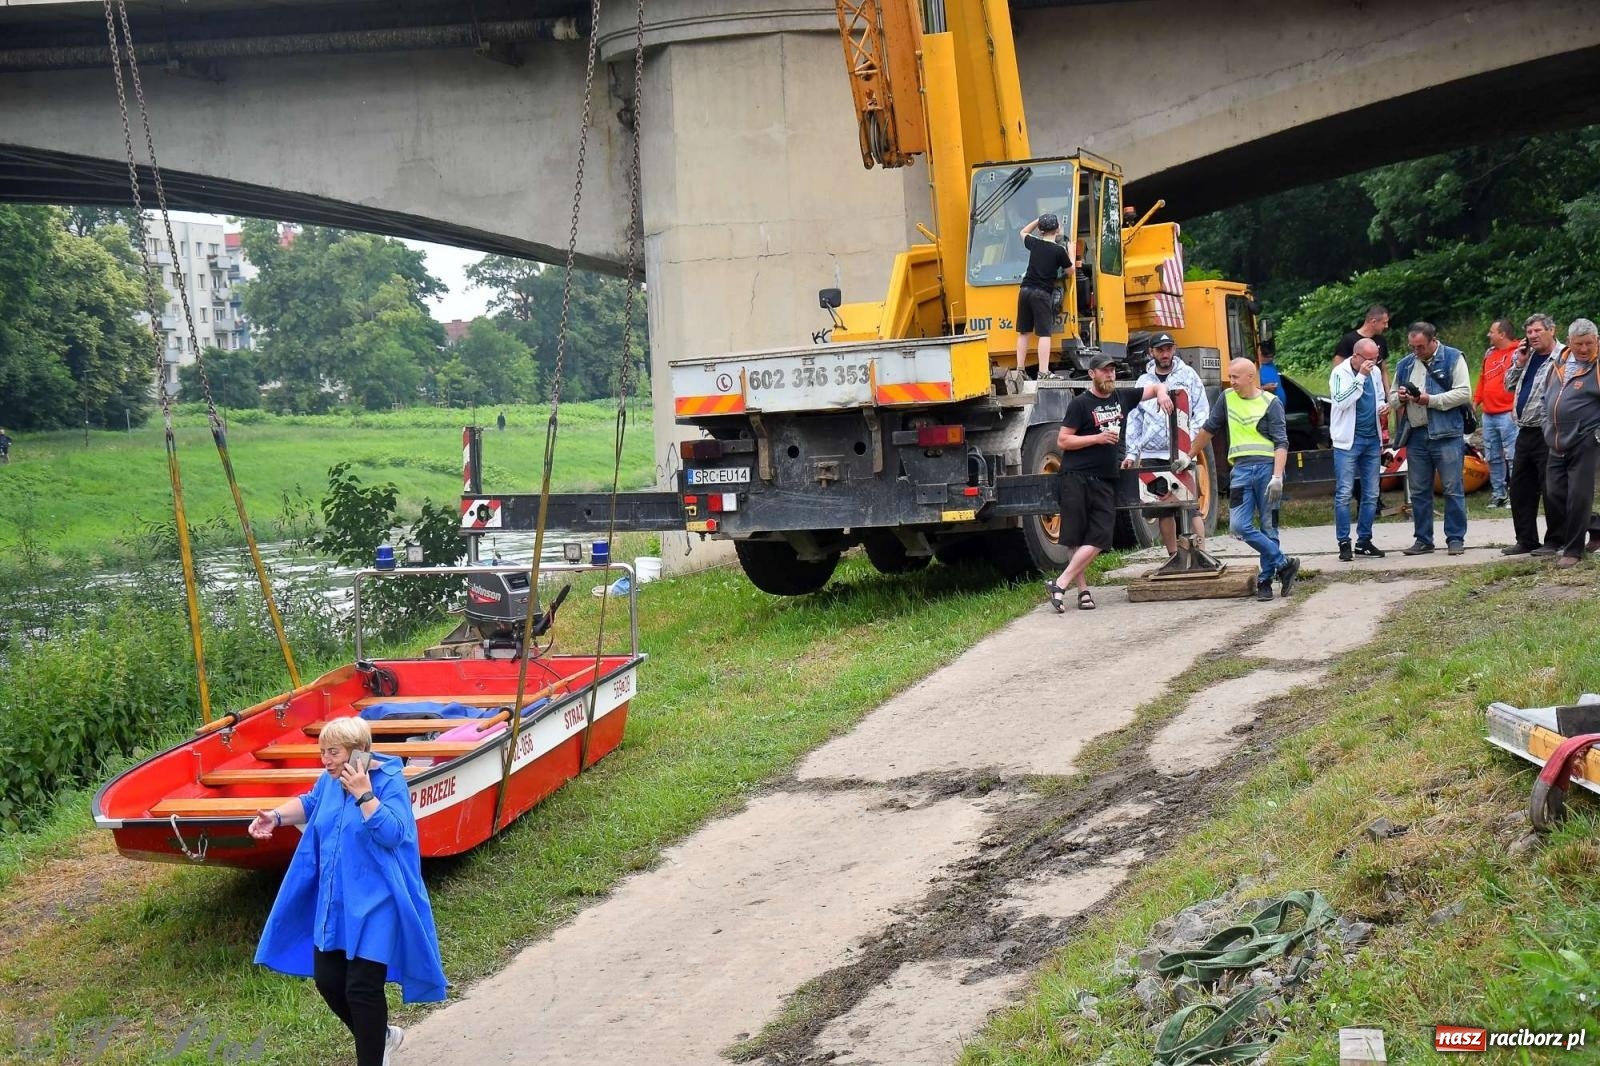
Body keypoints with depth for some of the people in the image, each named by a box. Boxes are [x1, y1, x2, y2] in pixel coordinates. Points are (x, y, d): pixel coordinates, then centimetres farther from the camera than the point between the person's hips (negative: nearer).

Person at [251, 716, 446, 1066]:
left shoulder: (389, 781, -16)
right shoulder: (331, 779, 4)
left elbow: (393, 834, -28)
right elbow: (310, 803, 25)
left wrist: (364, 794, -31)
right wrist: (277, 816, 8)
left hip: (373, 904, -8)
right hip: (333, 903, 8)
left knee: (361, 987, -10)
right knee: (328, 980, 10)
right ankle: (381, 1037, 34)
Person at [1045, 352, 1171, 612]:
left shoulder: (1121, 397, 13)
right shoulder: (1081, 403, -4)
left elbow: (1157, 387, 24)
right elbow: (1062, 441, -7)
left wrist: (1162, 394, 1)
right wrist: (1097, 438, -14)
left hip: (1105, 481, 5)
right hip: (1076, 479, -5)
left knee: (1098, 538, -8)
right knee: (1076, 539, -3)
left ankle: (1060, 585, -8)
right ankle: (1083, 590, 2)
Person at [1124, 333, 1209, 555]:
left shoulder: (1188, 375, 6)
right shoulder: (1143, 382, 13)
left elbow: (1202, 411, 2)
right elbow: (1134, 420, 14)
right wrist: (1131, 453, 5)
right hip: (1152, 454, 3)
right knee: (1162, 510, 7)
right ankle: (1174, 557, 15)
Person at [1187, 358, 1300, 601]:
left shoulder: (1271, 403, -2)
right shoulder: (1227, 399, 11)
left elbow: (1281, 443, -8)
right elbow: (1208, 430, 24)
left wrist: (1277, 477, -18)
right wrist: (1189, 456, 26)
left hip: (1268, 467, -4)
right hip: (1241, 469, 4)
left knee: (1268, 527, 0)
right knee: (1240, 525, -9)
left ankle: (1265, 579, 8)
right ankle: (1284, 563, -2)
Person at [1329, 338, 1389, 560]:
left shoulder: (1374, 372, 11)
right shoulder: (1340, 373, -8)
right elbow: (1341, 401, -22)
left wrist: (1383, 407, 1)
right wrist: (1361, 377, -23)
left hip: (1372, 439, 6)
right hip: (1348, 441, -6)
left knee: (1371, 494, 7)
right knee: (1344, 494, -5)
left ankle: (1364, 540, 14)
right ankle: (1344, 543, -1)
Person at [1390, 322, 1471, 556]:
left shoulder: (1453, 358, -1)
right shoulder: (1405, 365, 15)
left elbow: (1464, 393, -9)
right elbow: (1392, 397, 24)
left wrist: (1430, 400, -14)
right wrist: (1399, 397, 0)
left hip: (1447, 434, -5)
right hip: (1416, 435, 5)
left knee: (1453, 489, -3)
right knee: (1418, 491, 8)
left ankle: (1456, 538, 3)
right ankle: (1423, 540, 16)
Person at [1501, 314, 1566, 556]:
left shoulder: (1563, 357, -12)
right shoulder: (1528, 357, 15)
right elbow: (1510, 387, 19)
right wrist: (1519, 363, 5)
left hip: (1547, 434, -9)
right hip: (1526, 433, 9)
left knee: (1551, 491, -2)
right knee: (1519, 490, 13)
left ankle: (1554, 541, 5)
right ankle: (1526, 540, 21)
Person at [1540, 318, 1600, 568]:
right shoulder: (1559, 364, 11)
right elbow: (1547, 397, 25)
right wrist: (1547, 425, 17)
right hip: (1557, 444, 7)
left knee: (1578, 497, -4)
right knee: (1555, 493, 8)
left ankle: (1573, 550, 5)